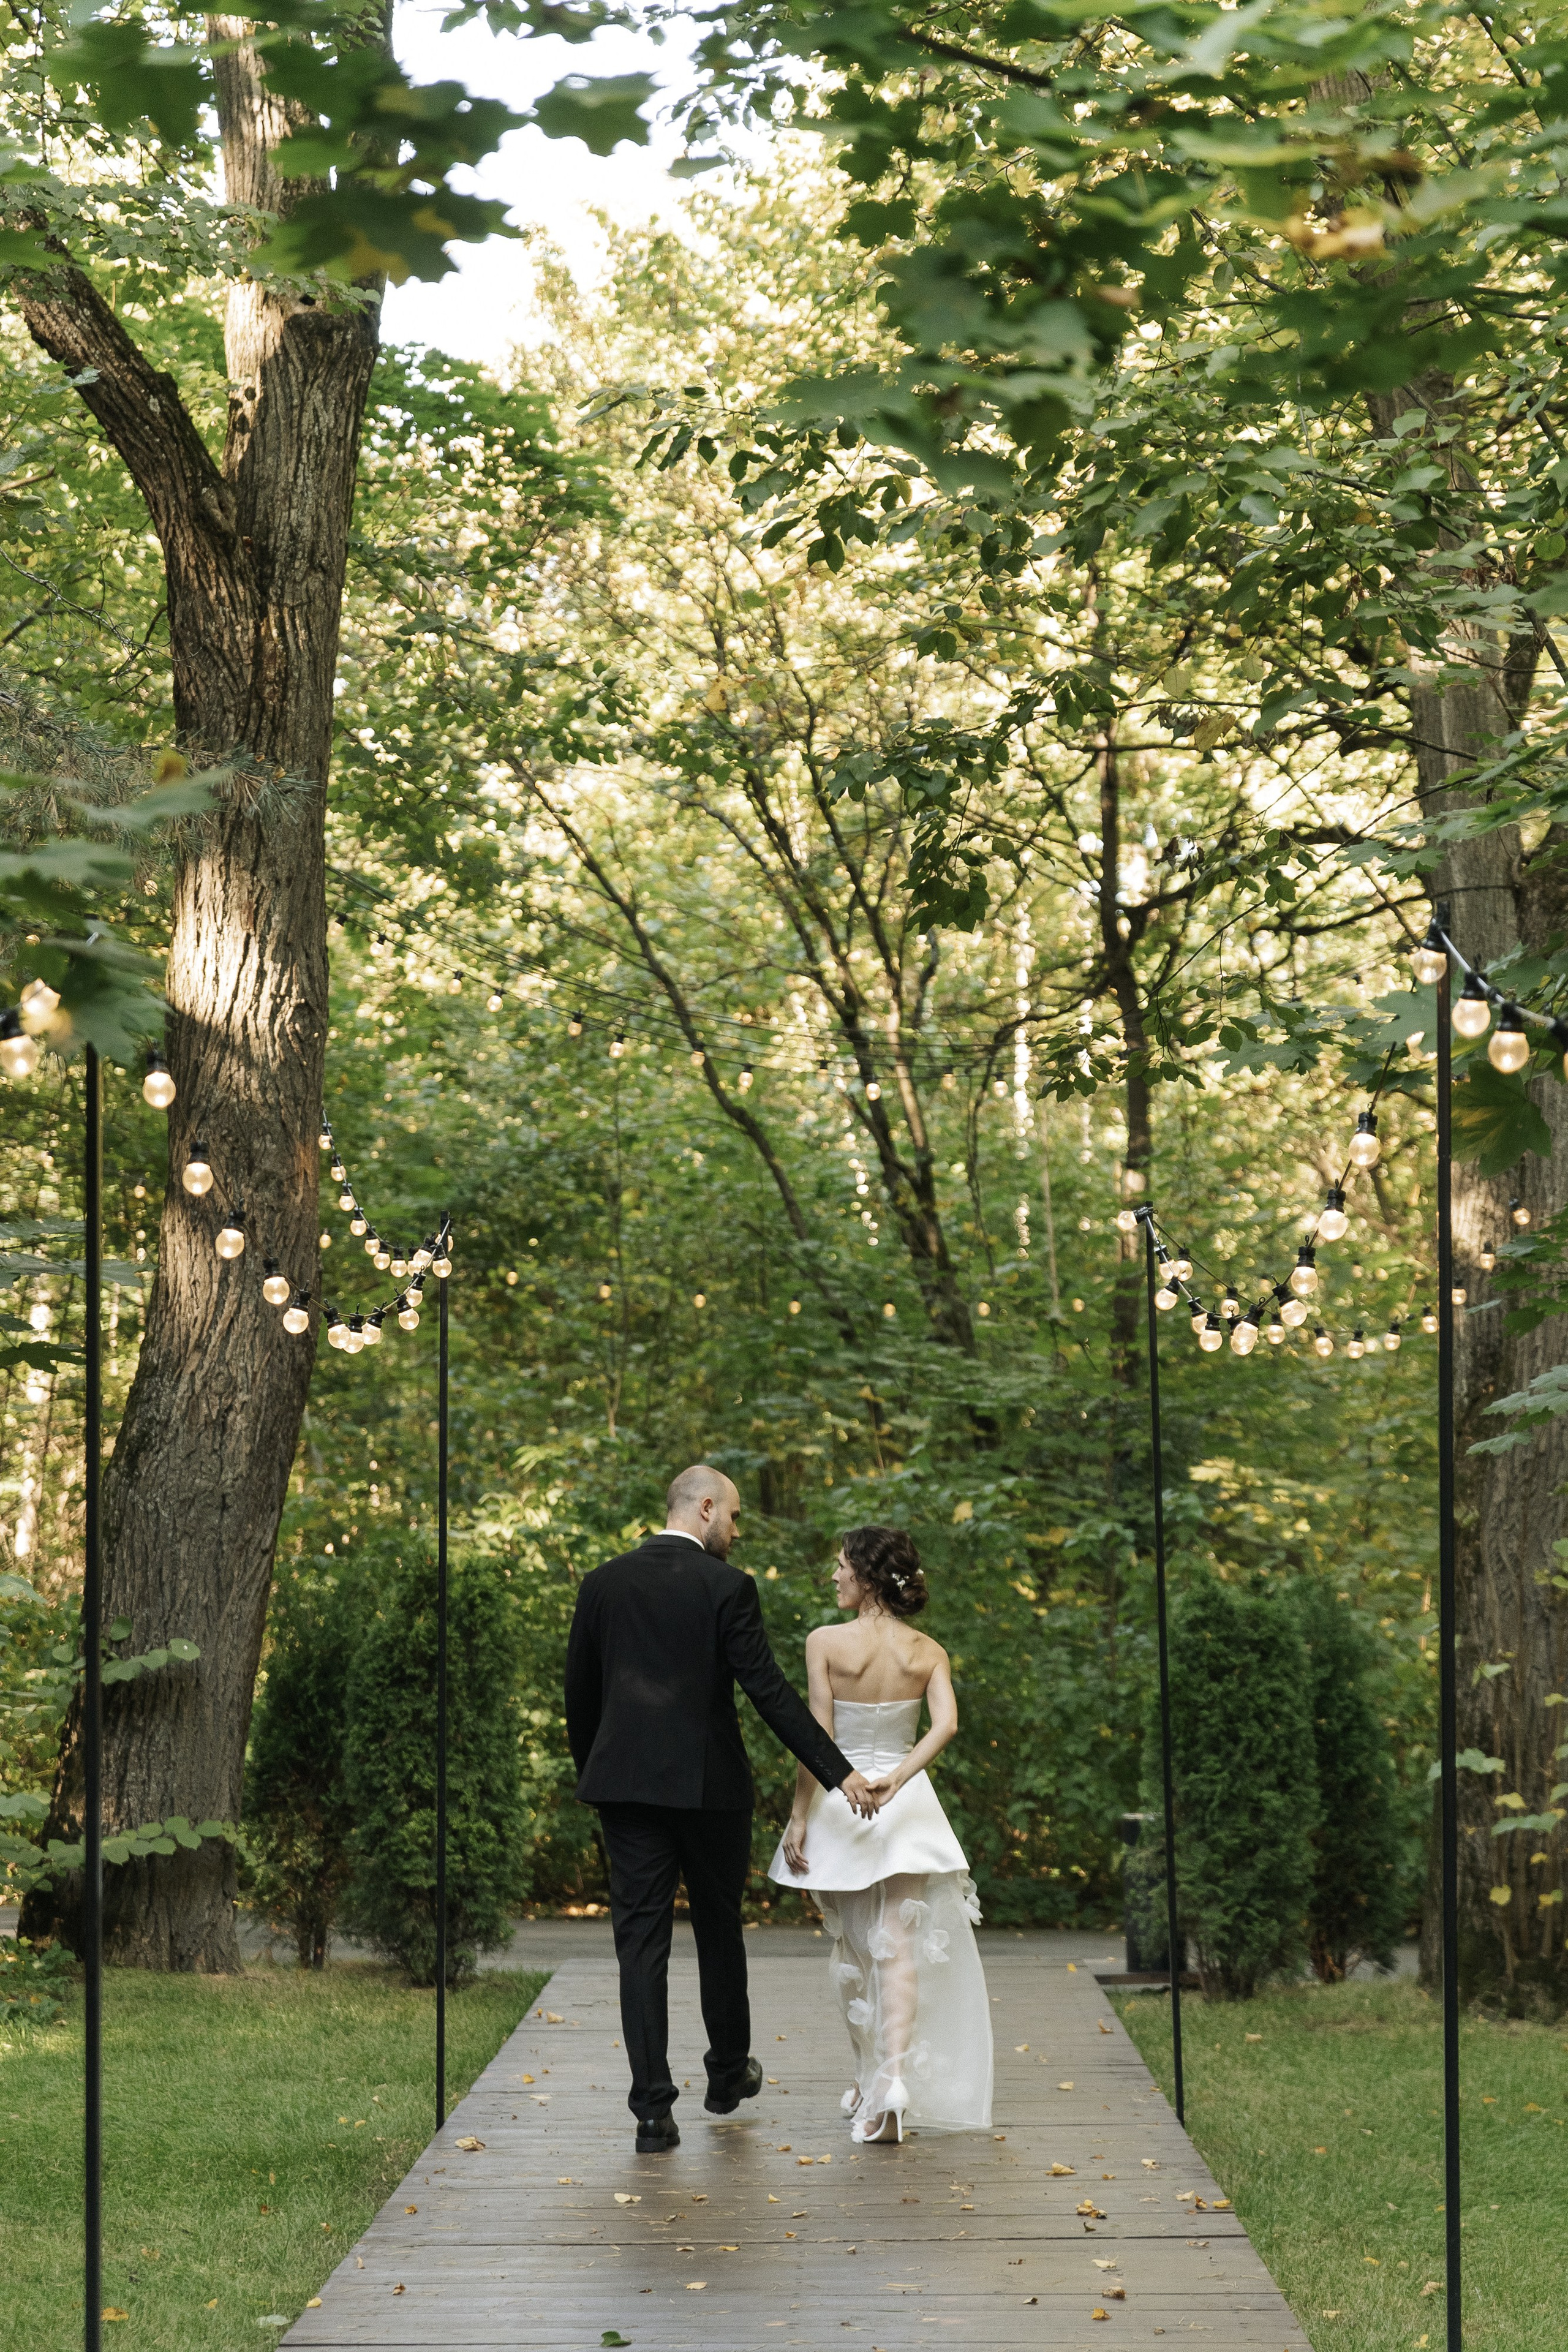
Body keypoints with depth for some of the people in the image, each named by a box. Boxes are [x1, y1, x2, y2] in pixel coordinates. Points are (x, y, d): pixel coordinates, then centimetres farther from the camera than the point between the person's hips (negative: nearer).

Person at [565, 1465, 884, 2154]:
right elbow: (768, 1690, -13)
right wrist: (838, 1772, -10)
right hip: (709, 1785, -2)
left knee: (641, 1939, 0)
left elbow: (579, 1691, 9)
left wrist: (589, 1772, 23)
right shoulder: (727, 1587, -9)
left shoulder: (603, 1584, 3)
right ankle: (728, 2073, 34)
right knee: (718, 1928, 16)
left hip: (626, 1784, 2)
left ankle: (653, 2109, -6)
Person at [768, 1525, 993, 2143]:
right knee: (898, 1948, -2)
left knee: (850, 1948, 14)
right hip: (906, 1808, 2)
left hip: (839, 1806, -2)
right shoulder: (928, 1652, 0)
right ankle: (895, 2081, -20)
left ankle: (867, 2079, 25)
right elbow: (946, 1725, -15)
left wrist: (799, 1819, -7)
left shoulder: (826, 1642, -10)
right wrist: (897, 1778, -18)